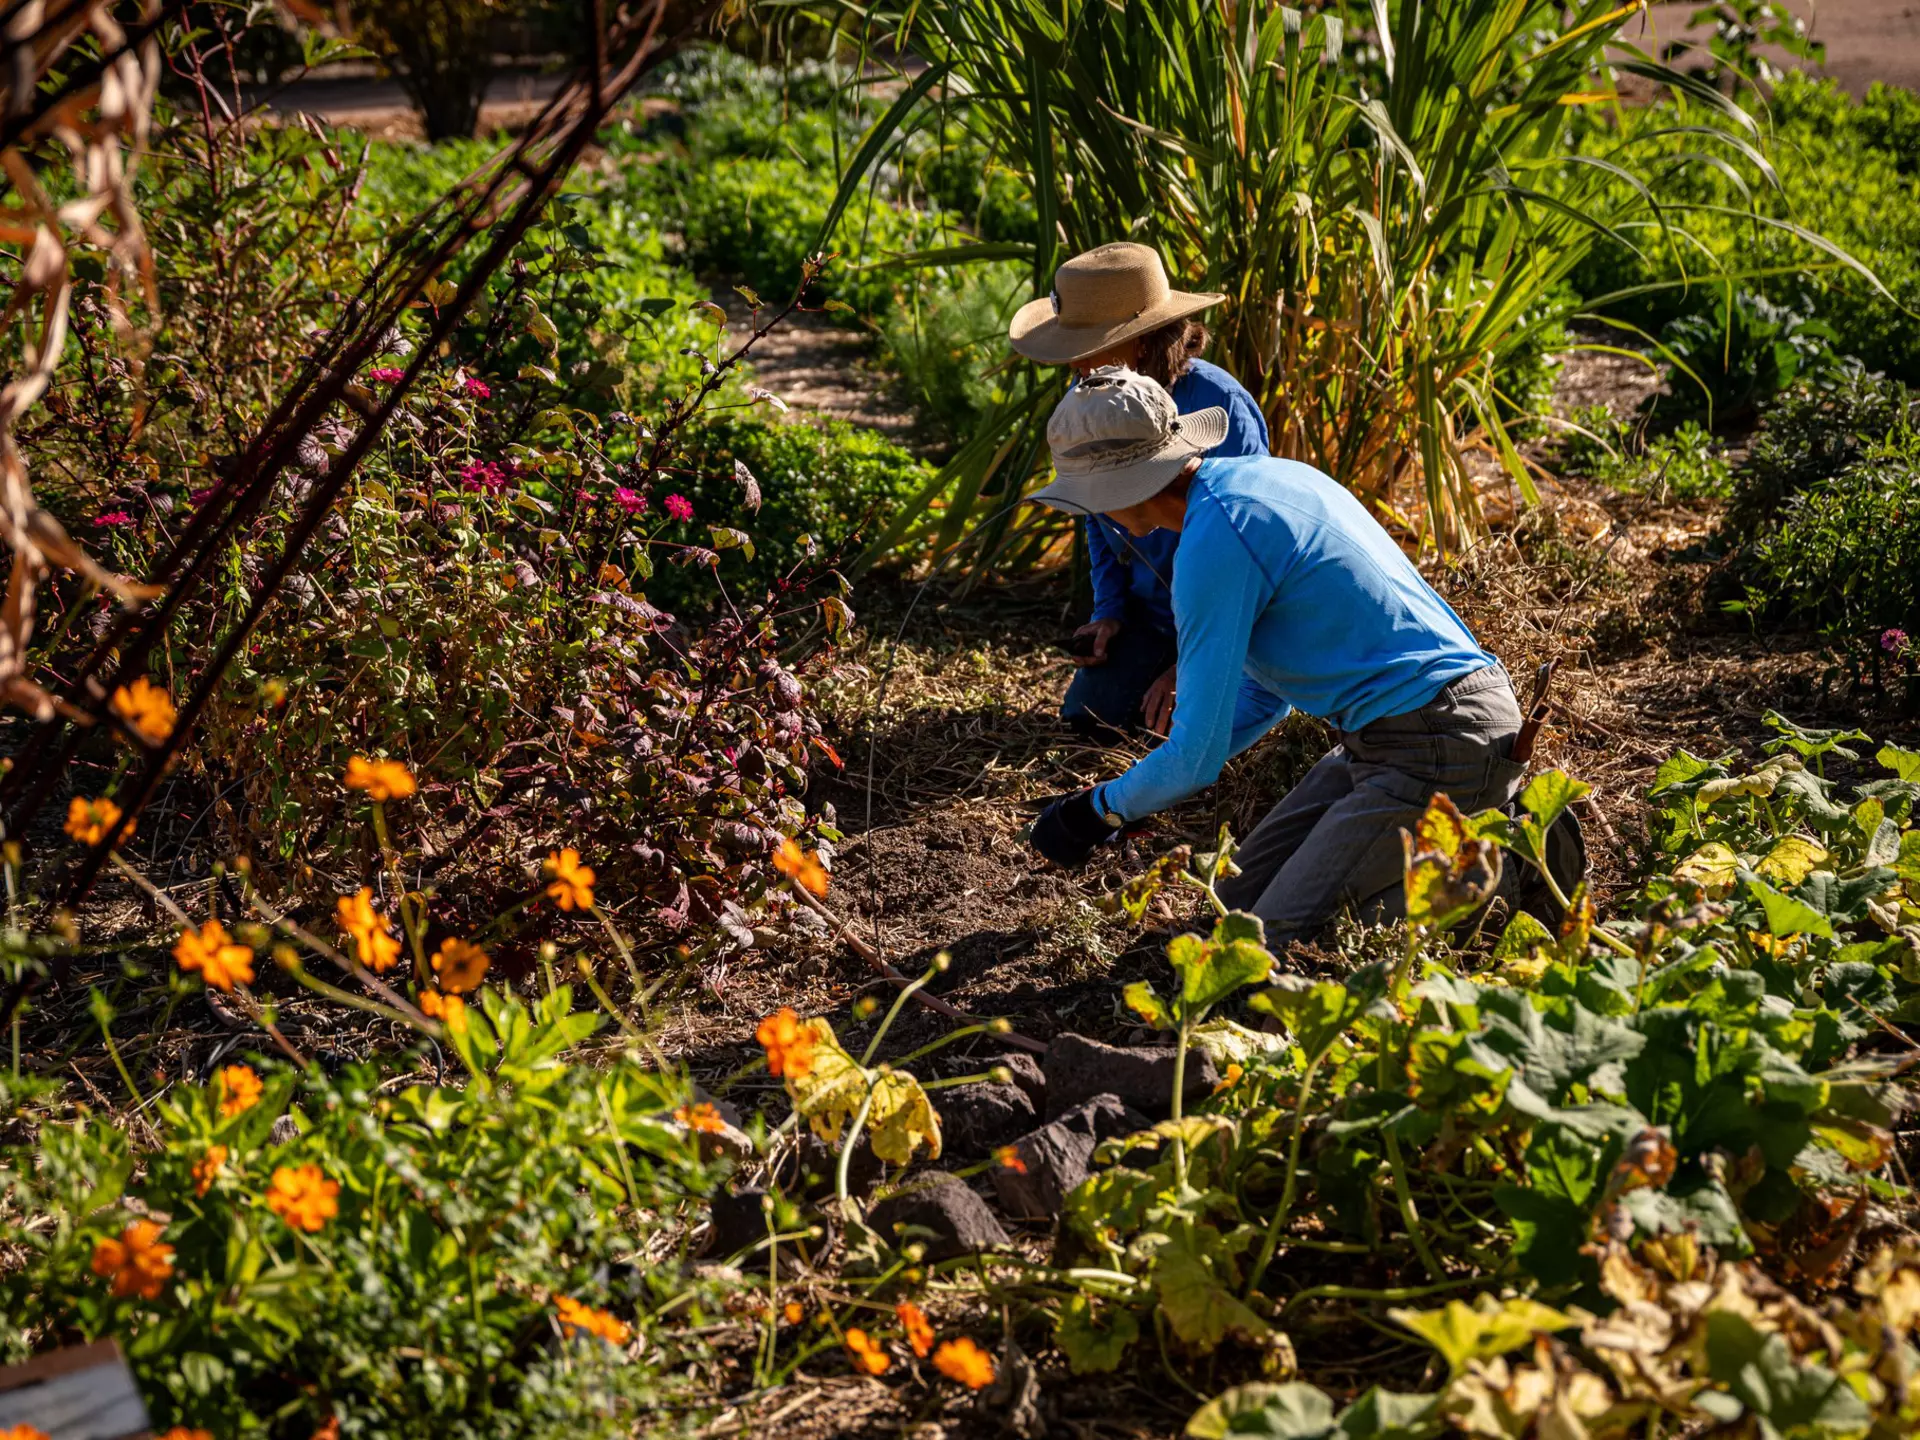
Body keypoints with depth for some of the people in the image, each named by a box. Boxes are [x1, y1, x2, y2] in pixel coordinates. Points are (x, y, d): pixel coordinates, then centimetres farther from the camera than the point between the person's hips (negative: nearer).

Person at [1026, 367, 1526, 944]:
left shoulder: (1214, 540, -19)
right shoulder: (1265, 475, 12)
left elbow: (1196, 758, -14)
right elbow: (1267, 685, 24)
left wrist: (1097, 811, 3)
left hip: (1434, 744, -10)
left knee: (1275, 937, -14)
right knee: (1242, 895, 13)